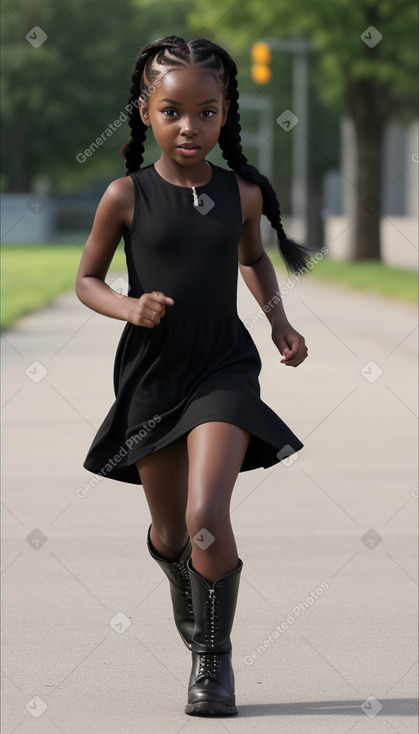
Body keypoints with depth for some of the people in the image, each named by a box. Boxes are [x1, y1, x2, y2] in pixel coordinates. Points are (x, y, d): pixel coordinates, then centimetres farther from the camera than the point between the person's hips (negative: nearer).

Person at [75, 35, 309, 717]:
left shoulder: (243, 193, -2)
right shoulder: (126, 196, -7)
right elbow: (87, 280, 3)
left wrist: (278, 318, 7)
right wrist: (128, 307, -16)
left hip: (223, 368, -1)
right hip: (150, 373, 1)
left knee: (207, 519, -18)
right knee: (169, 531, 15)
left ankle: (214, 658, 0)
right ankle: (184, 583, 52)